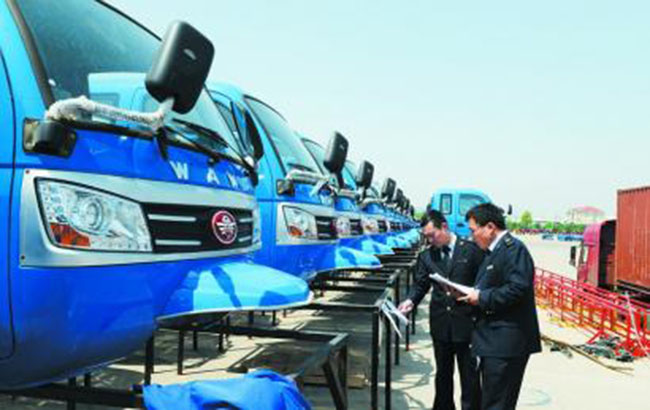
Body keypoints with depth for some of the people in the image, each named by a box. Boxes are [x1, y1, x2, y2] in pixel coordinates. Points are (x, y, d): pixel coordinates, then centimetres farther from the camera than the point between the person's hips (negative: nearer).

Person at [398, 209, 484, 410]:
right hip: (440, 323, 4)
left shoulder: (472, 250, -5)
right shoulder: (426, 256, 5)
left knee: (469, 374, 6)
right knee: (443, 373, 17)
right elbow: (420, 285, 3)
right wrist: (411, 301, -14)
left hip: (466, 321, -3)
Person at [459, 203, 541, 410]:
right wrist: (473, 295, 4)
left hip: (506, 342, -10)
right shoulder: (494, 251, 17)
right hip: (494, 340, 10)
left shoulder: (514, 249, -15)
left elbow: (518, 288, -26)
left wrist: (482, 297, -18)